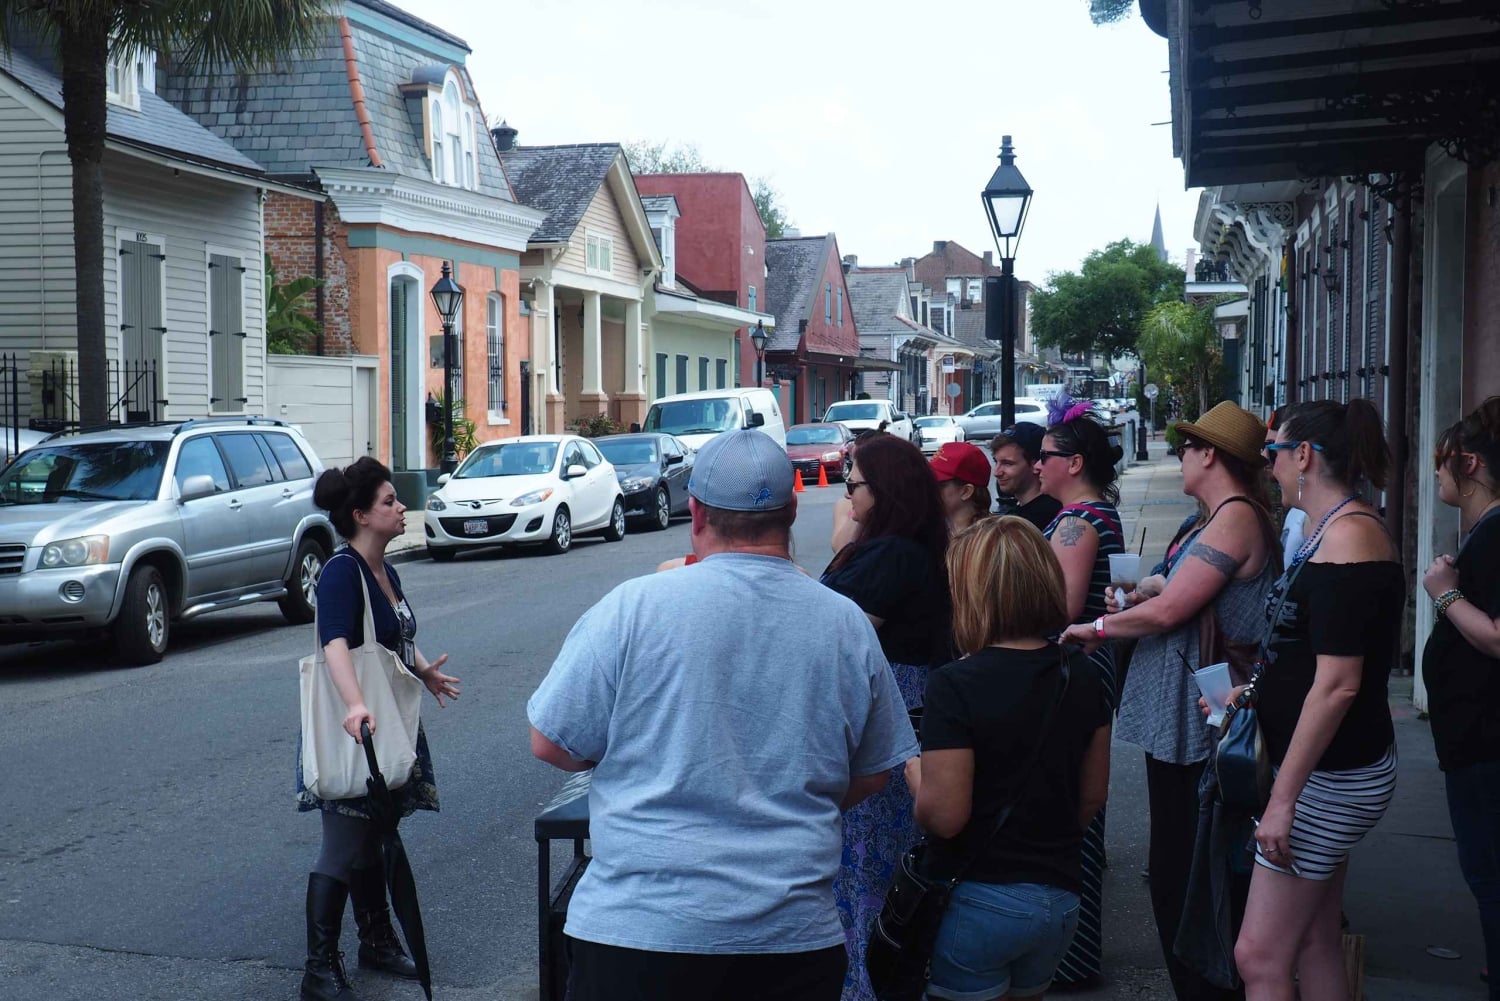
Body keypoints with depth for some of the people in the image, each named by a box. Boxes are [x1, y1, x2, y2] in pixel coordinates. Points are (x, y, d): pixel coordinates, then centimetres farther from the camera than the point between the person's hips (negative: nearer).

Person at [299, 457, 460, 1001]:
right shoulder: (341, 572, -19)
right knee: (342, 847, -5)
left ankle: (377, 941, 33)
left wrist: (423, 670, 18)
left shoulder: (385, 570, 9)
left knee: (373, 837, 20)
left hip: (388, 721, 9)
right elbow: (335, 646, -35)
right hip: (351, 728, -9)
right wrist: (356, 706, -48)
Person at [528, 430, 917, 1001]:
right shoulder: (848, 624, 0)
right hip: (795, 932, 2)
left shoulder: (634, 605, -10)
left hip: (639, 926, -2)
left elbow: (551, 745, -4)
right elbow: (871, 776, 10)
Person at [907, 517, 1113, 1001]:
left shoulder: (956, 684, -19)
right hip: (1059, 896, 6)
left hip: (979, 901, -6)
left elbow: (944, 815, -21)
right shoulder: (1081, 674, 0)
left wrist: (916, 774, -2)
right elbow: (1094, 794, 10)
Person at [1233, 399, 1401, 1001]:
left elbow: (1338, 684, -25)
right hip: (1332, 773, 10)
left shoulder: (1348, 536, -19)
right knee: (1316, 945, 17)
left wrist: (1283, 799, -23)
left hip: (1330, 777, -10)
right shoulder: (1334, 531, 12)